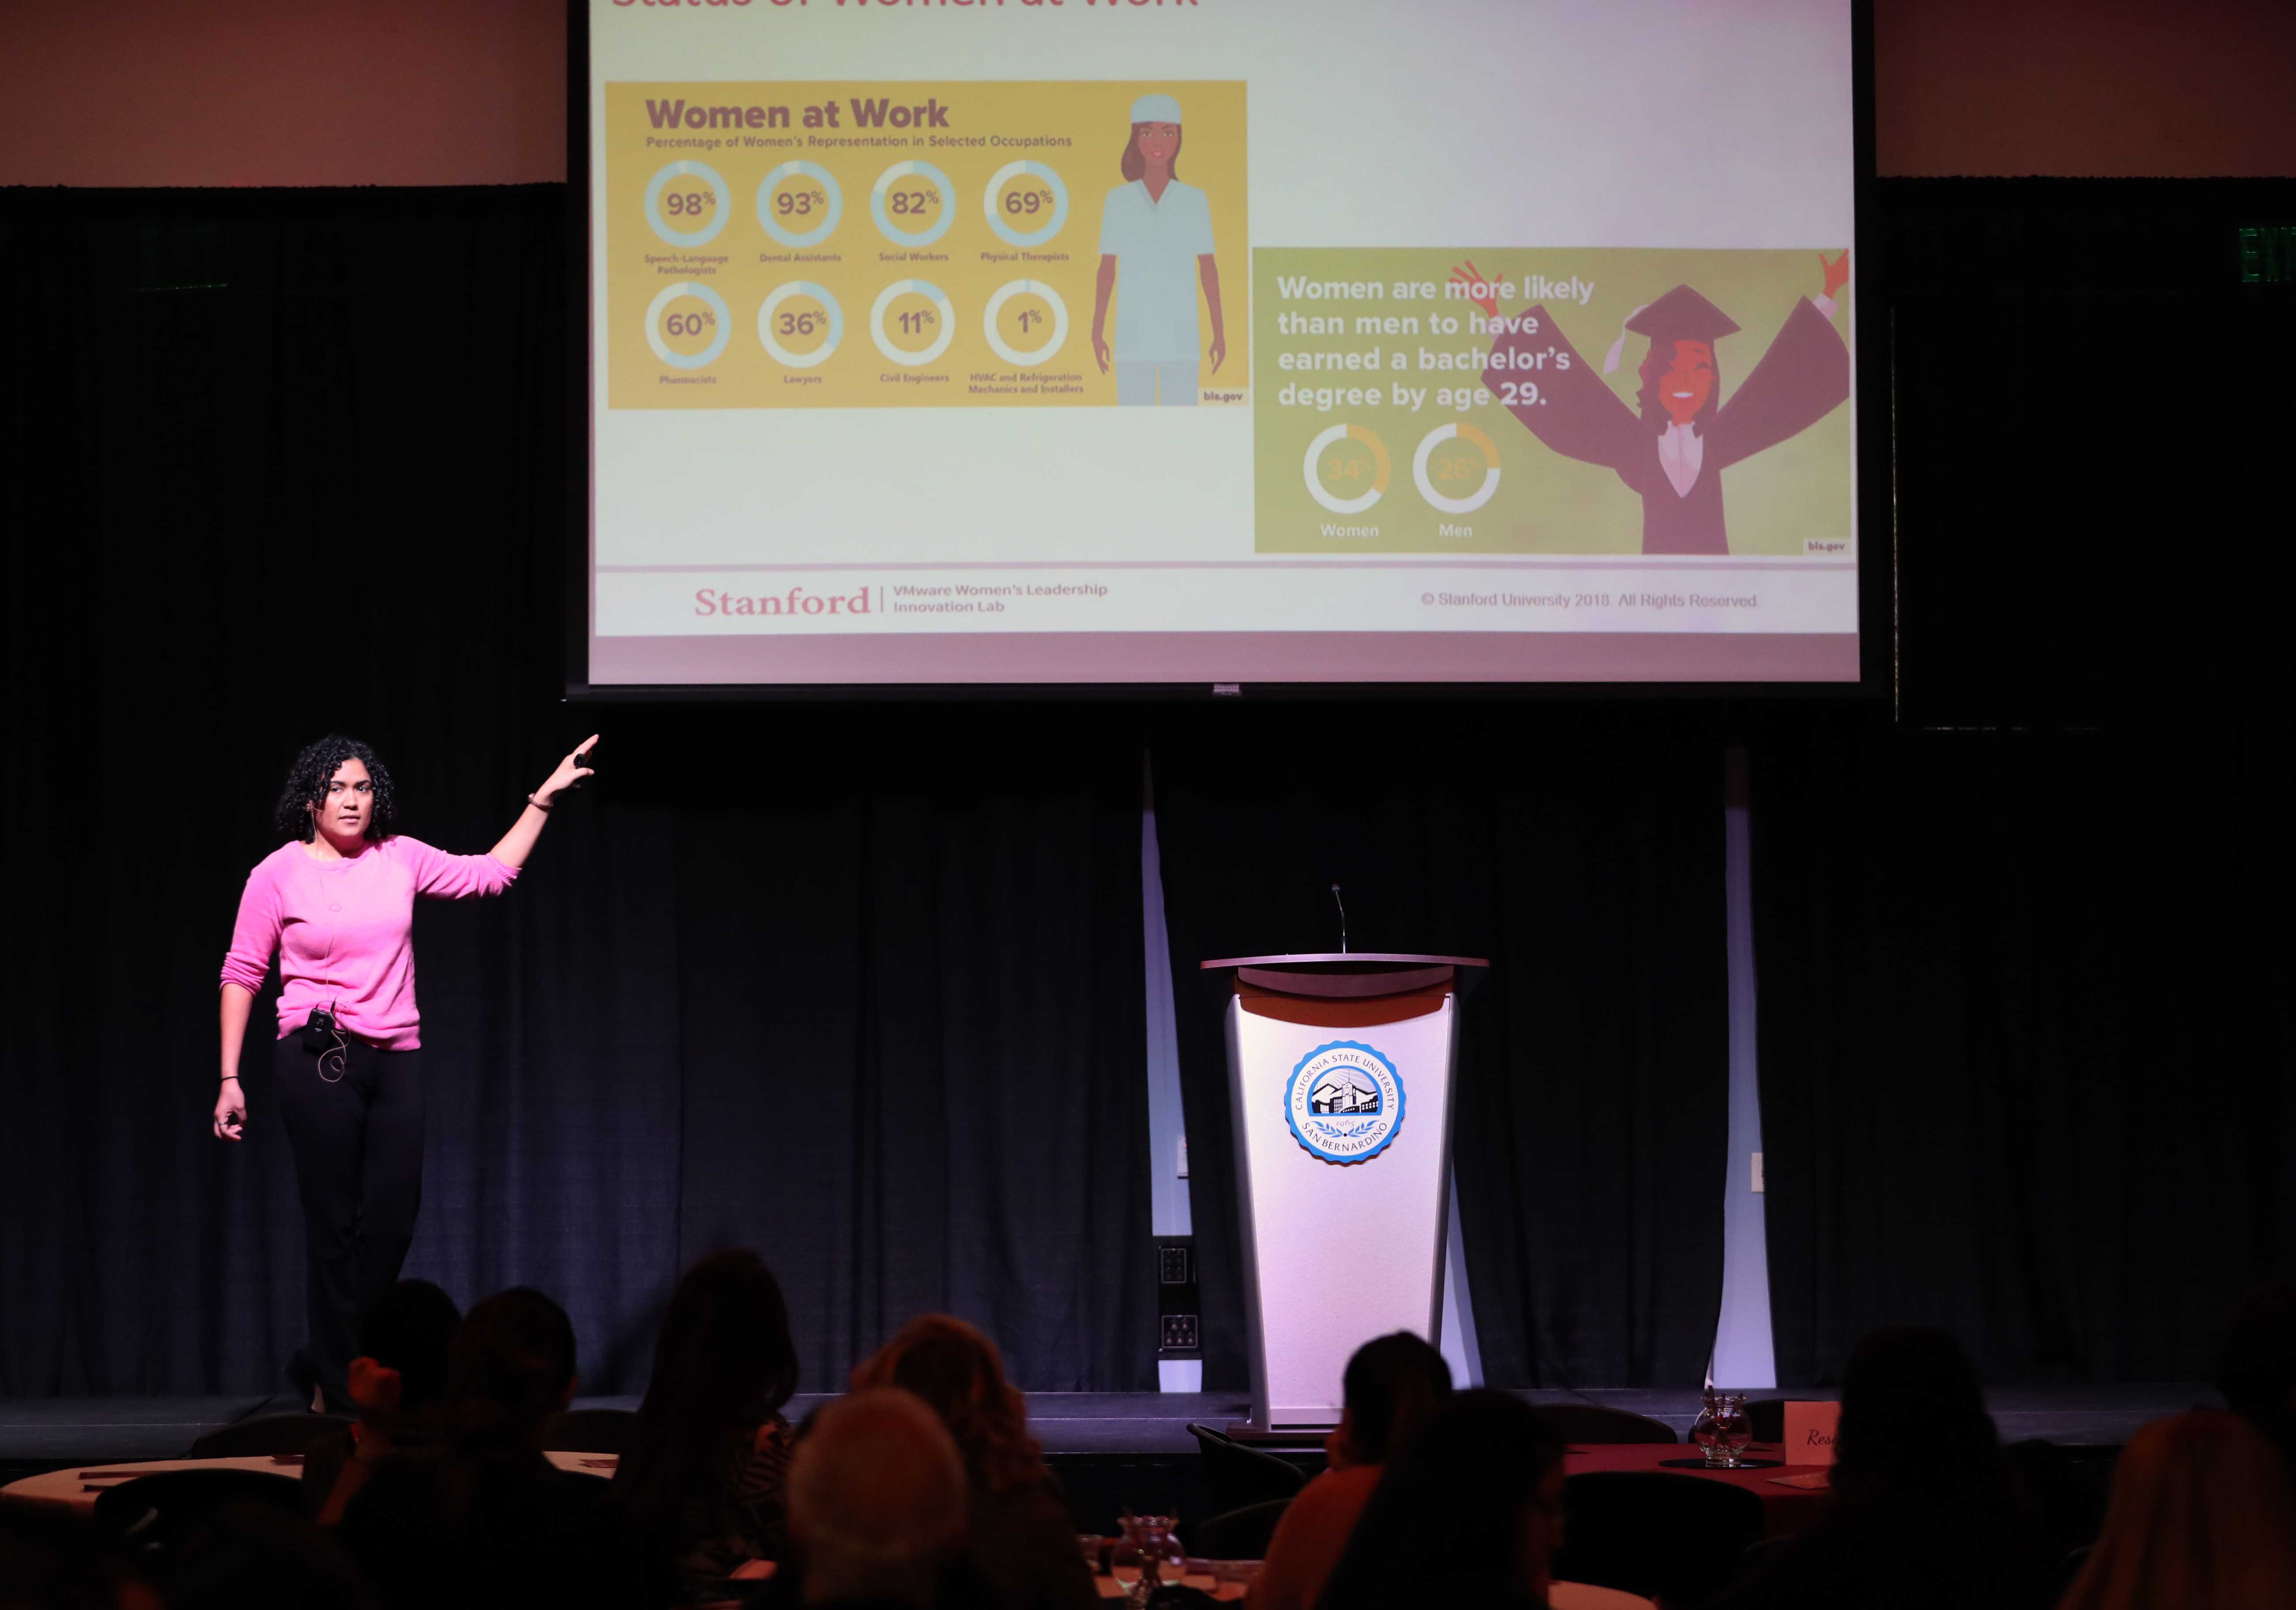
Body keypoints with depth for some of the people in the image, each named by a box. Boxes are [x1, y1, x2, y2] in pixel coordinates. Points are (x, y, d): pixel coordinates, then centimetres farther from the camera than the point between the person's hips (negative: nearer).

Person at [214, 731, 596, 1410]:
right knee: (334, 1224, -3)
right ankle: (337, 1383, 8)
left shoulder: (400, 859, 9)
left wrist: (544, 799, 18)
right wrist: (230, 1080, -3)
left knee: (394, 1220, 0)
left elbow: (490, 873, 21)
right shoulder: (279, 875, -1)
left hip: (396, 1061, 4)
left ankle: (324, 1363, 17)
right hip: (319, 1059, -4)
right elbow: (241, 976, 2)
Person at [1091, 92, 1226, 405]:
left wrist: (1219, 332, 3)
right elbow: (1107, 268, 6)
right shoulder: (1118, 201, 4)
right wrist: (1097, 332, 4)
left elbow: (1208, 268, 6)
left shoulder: (1194, 201, 4)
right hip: (1133, 333, 0)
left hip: (1180, 334, 0)